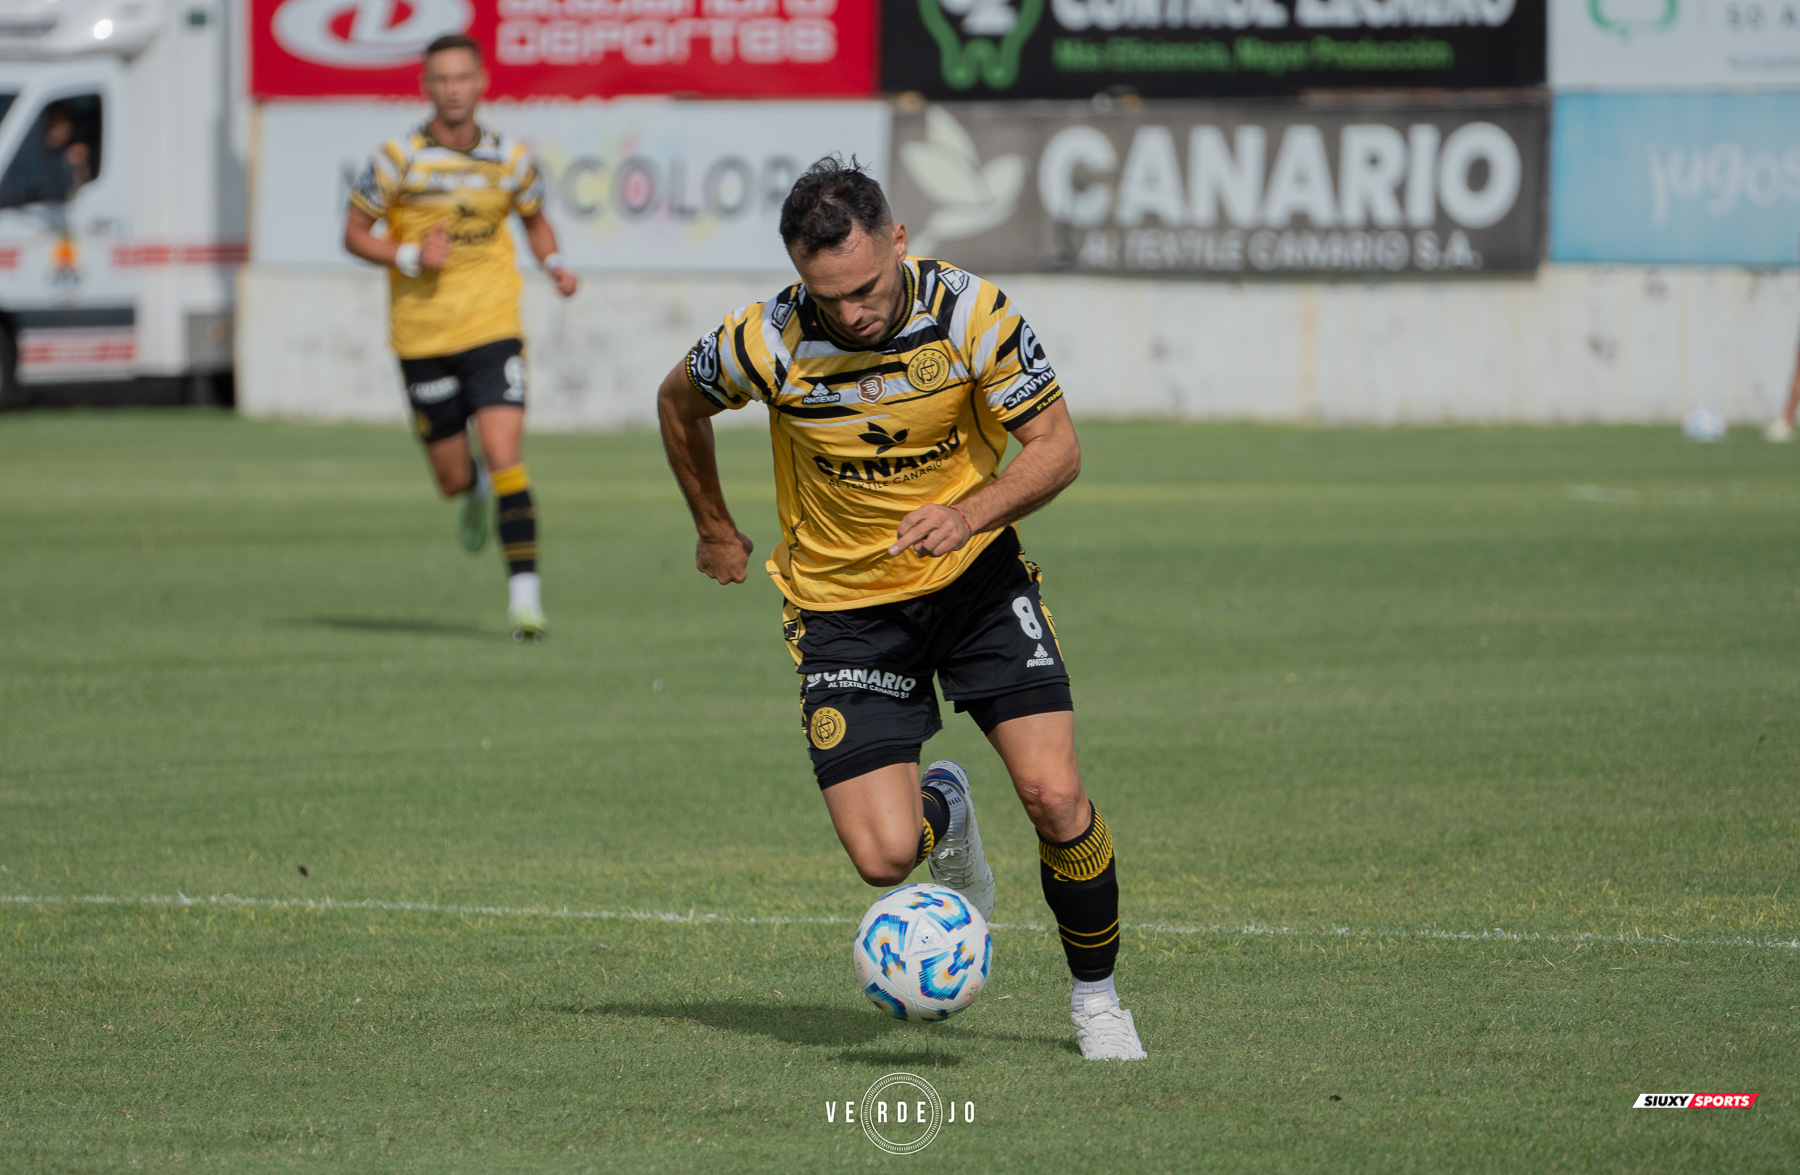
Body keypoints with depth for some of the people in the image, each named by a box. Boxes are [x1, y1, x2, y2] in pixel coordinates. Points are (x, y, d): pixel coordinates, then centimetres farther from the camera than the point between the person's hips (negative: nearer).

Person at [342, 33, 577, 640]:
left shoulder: (509, 157, 0)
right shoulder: (399, 158, -8)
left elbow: (535, 220, 18)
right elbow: (355, 233, 0)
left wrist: (554, 264, -2)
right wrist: (411, 258, -17)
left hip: (493, 331, 0)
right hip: (422, 338, 0)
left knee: (503, 456, -16)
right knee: (453, 479, 6)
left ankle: (524, 593, -14)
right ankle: (477, 492, 45)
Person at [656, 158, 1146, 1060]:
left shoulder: (971, 313, -19)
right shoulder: (766, 343, -19)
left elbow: (1057, 446, -13)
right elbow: (678, 401, 3)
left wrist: (969, 512, -30)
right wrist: (715, 530, 13)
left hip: (974, 575, 0)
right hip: (843, 605, 0)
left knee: (1054, 797, -14)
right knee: (884, 856, -12)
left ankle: (1096, 994, 12)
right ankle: (942, 811, 28)